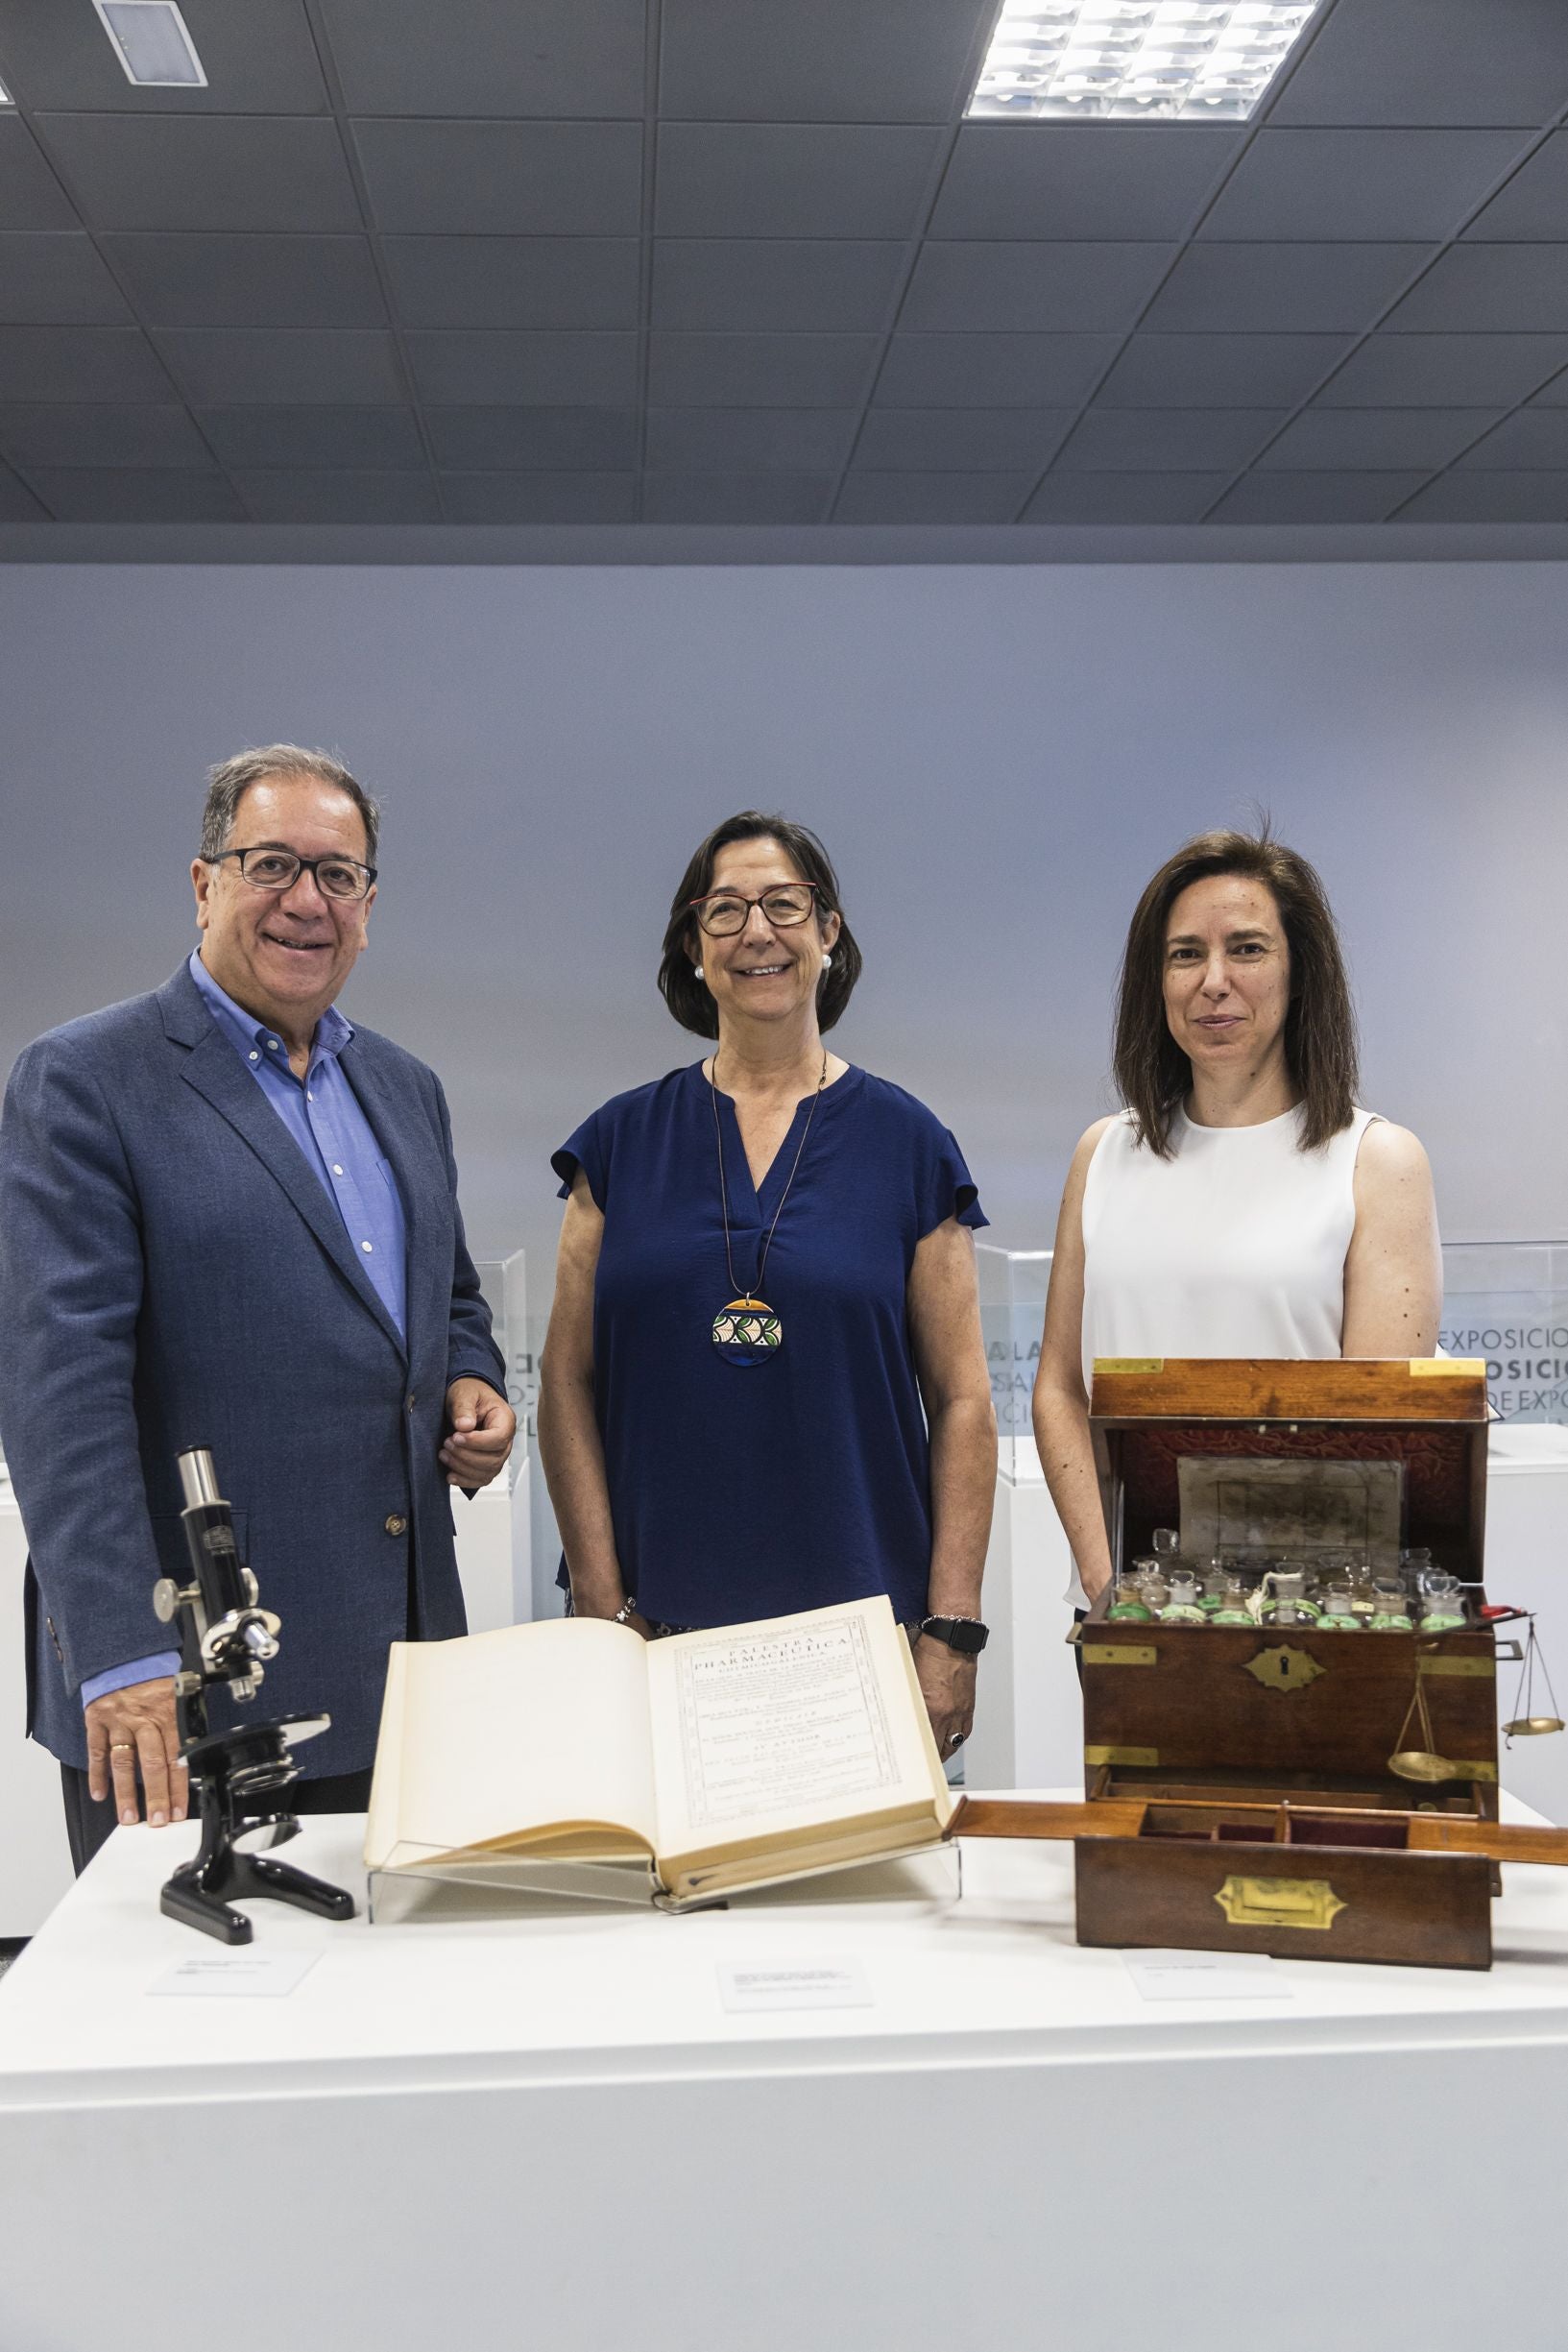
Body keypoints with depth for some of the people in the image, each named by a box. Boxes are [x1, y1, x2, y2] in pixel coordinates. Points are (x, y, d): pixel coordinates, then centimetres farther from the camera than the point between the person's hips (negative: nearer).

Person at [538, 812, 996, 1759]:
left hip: (866, 1627, -1)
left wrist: (952, 1630, -5)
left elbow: (962, 1399, 1)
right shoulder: (623, 1140, 6)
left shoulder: (906, 1141, 2)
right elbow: (568, 1383, 4)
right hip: (665, 1627, 1)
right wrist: (604, 1609, -3)